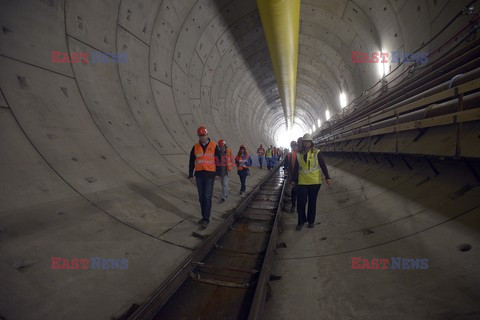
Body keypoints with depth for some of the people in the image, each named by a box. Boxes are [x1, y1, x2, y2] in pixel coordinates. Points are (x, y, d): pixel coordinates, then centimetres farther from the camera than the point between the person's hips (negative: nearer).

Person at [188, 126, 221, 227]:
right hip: (199, 175, 3)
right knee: (201, 197, 10)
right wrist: (190, 174, 7)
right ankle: (204, 216, 24)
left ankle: (206, 219, 3)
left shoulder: (213, 146, -2)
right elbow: (192, 162, 10)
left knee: (207, 197, -5)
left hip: (209, 175, -3)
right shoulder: (195, 147, 5)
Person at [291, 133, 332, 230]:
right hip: (302, 182, 1)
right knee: (301, 202, -1)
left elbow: (323, 166, -1)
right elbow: (296, 168, 9)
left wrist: (327, 177, -6)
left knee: (312, 202, 10)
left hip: (314, 181, -1)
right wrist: (294, 180, 10)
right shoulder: (299, 154, 5)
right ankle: (301, 221, 17)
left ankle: (311, 221, 27)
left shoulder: (316, 152, -3)